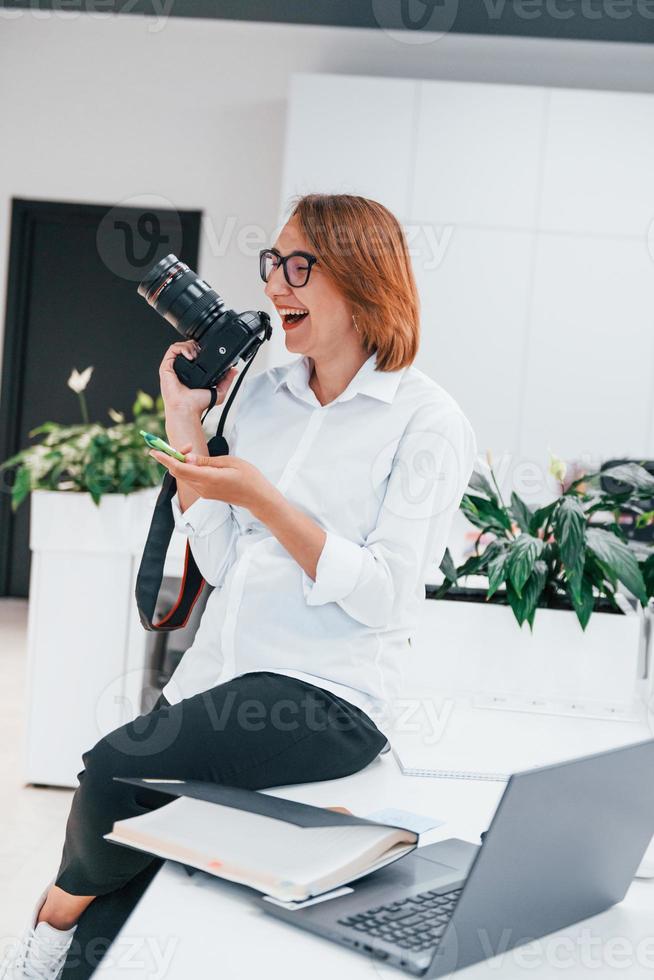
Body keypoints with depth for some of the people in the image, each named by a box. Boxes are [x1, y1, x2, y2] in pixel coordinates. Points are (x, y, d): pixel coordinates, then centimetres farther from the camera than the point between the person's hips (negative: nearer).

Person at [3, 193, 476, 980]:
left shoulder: (428, 422, -6)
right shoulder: (260, 394, 12)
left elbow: (383, 597, -13)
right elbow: (220, 567, 8)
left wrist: (261, 498, -17)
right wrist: (184, 422, 3)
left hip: (327, 699, -6)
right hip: (216, 677, 6)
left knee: (118, 770, -22)